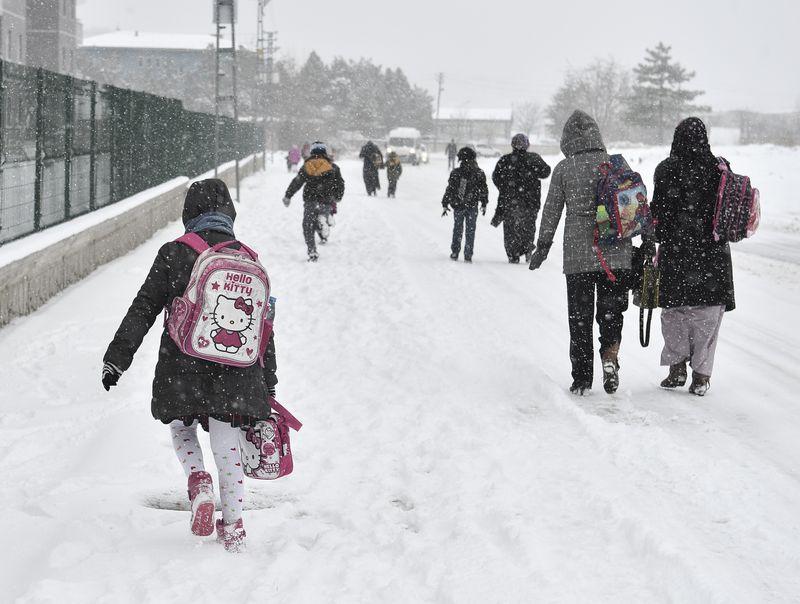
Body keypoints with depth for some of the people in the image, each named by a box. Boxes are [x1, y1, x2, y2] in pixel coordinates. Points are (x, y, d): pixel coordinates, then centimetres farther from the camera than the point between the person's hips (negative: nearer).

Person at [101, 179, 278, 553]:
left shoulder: (174, 253, -3)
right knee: (227, 446, 11)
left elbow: (143, 310, -2)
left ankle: (198, 481, -3)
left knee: (181, 428, 23)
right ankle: (234, 528, 12)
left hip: (182, 365, -2)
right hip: (236, 374, 2)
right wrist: (268, 385, 19)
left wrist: (117, 358, 5)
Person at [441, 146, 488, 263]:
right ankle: (468, 256, 4)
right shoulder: (479, 173, -5)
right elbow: (484, 190, 2)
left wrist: (445, 204, 5)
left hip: (458, 206, 0)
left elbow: (449, 190, -3)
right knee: (470, 231, 7)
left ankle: (455, 253, 16)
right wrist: (484, 204, 14)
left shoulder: (455, 173, -6)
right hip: (472, 206, 0)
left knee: (457, 230, 15)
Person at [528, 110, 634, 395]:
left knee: (579, 317, 8)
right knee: (611, 311, 13)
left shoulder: (564, 169, -2)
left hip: (578, 256, -1)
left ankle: (582, 378, 9)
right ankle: (610, 356, -12)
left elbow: (551, 211, 2)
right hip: (616, 254, 1)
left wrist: (542, 247, 13)